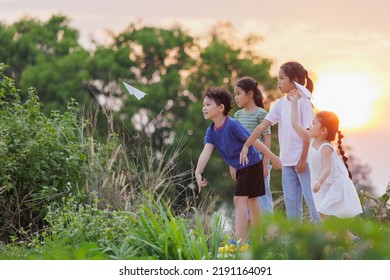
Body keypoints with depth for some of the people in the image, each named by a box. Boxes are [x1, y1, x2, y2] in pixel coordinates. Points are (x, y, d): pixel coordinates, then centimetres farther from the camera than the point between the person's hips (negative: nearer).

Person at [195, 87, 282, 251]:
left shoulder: (232, 125, -25)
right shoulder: (211, 131, -2)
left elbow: (253, 140, -20)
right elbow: (206, 152, -14)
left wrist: (272, 157, -14)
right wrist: (198, 173, -29)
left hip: (251, 164, -9)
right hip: (241, 168, 9)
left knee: (239, 200, -14)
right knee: (251, 201, 17)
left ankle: (240, 242, -15)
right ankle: (258, 240, 29)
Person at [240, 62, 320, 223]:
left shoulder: (303, 101, -9)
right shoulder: (280, 103, 9)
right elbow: (262, 126, 3)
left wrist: (303, 159, -15)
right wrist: (246, 146, -5)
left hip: (303, 160, -7)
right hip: (287, 161, 7)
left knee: (312, 200, -5)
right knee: (290, 202, 9)